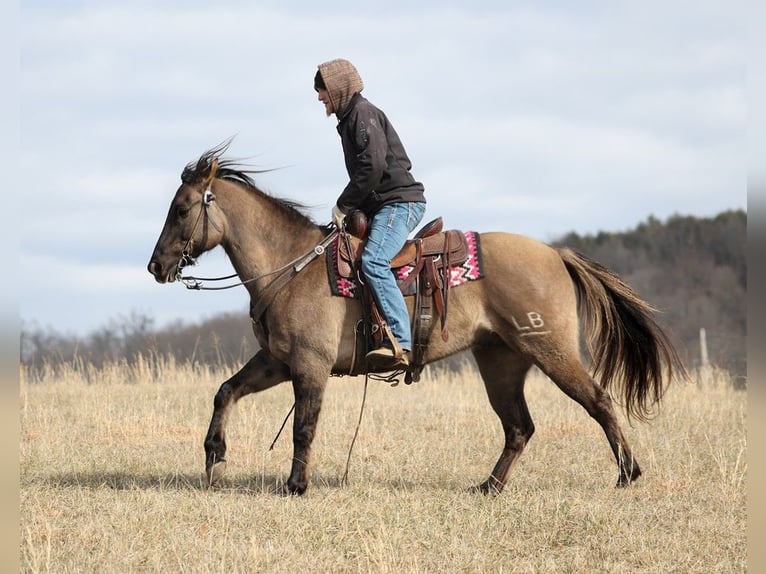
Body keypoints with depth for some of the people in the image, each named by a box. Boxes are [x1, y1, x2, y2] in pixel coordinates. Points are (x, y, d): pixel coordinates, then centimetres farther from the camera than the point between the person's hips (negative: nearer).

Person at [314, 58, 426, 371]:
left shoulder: (363, 114, -8)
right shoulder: (349, 118, 24)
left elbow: (373, 166, -21)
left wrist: (343, 205, -14)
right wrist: (347, 208, 11)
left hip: (400, 202, -12)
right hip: (381, 206, 12)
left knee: (373, 261, -29)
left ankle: (399, 344, -39)